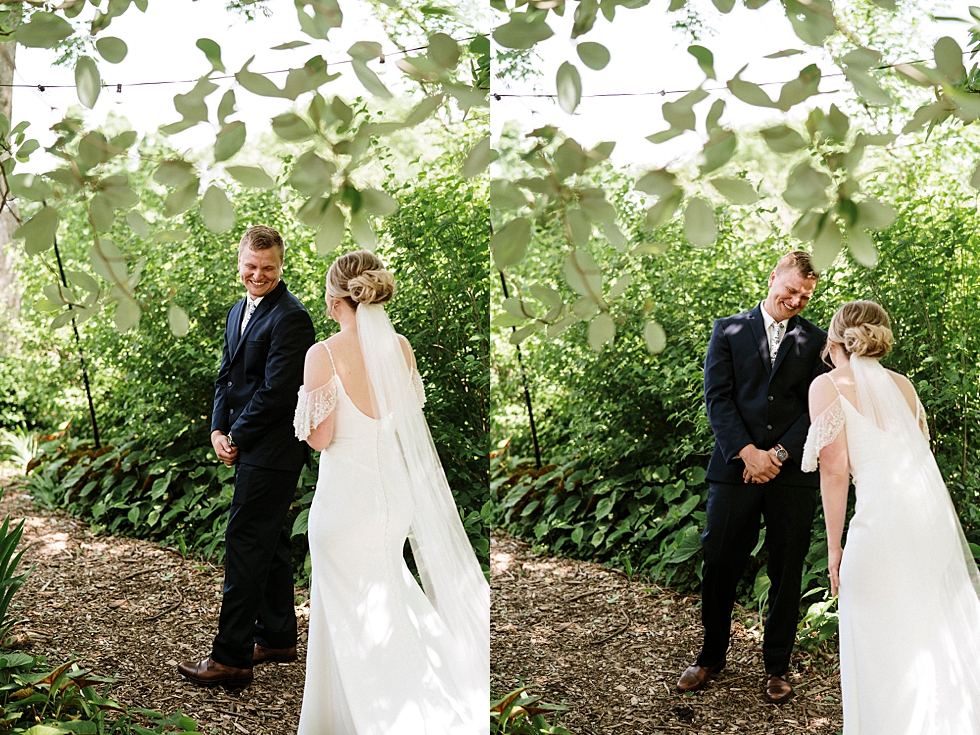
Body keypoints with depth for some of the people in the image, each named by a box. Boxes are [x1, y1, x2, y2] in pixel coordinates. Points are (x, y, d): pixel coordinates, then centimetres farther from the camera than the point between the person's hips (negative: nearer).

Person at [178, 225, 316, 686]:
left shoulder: (290, 318, -16)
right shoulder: (239, 312, 14)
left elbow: (276, 392, -20)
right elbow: (227, 377, 16)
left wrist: (236, 437, -11)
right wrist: (218, 431, 2)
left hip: (272, 452, -10)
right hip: (252, 448, 10)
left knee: (244, 544, -8)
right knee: (270, 543, 16)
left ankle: (231, 657, -2)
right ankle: (277, 638, 28)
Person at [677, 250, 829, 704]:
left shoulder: (815, 341, 9)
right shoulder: (728, 331, 6)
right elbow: (716, 398, -2)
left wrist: (779, 454, -10)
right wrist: (748, 453, -12)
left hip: (792, 474, 1)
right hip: (736, 468, -1)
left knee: (787, 572, 6)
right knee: (719, 565, 4)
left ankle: (777, 666, 21)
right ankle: (711, 656, 23)